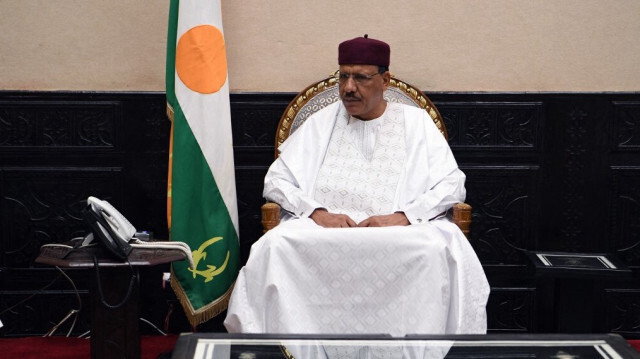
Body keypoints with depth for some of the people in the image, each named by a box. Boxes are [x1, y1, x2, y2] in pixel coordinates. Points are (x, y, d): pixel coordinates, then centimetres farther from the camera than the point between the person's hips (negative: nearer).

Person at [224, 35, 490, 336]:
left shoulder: (416, 122, 14)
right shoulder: (321, 123, 18)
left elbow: (453, 186, 5)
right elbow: (275, 181, 13)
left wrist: (402, 216, -12)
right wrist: (317, 212, -8)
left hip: (401, 232, -1)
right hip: (323, 230, 1)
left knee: (437, 250, -36)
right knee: (277, 244, -32)